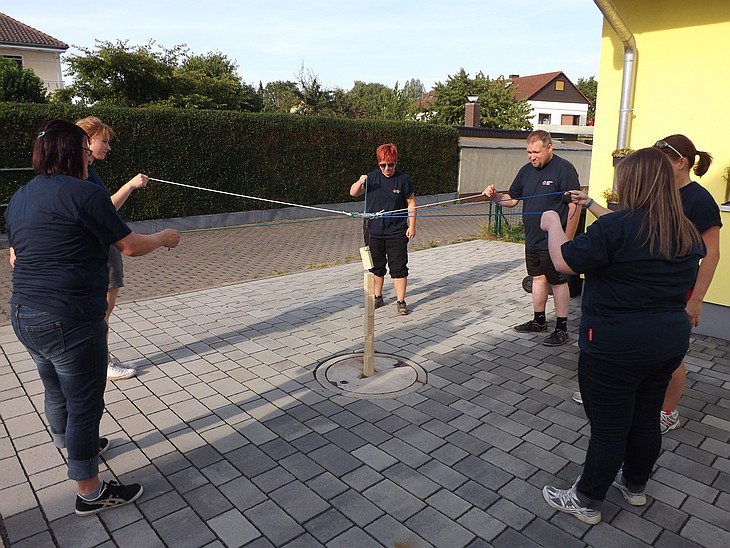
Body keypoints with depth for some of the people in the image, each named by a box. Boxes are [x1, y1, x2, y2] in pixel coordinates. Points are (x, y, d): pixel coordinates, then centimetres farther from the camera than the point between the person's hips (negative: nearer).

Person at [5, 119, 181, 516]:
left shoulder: (18, 198, 11)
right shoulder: (83, 193, -15)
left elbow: (16, 258, 20)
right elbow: (131, 246, -11)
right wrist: (165, 237, 7)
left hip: (25, 316, 9)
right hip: (70, 321, -9)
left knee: (56, 391, 26)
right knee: (85, 404, 4)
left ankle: (72, 445, 51)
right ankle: (90, 492, 17)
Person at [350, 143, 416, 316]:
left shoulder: (402, 179, -2)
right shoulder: (372, 177, 2)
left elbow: (411, 203, 3)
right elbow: (353, 193, -2)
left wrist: (412, 226, -3)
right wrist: (360, 183, -24)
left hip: (397, 232, -2)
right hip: (373, 232, 2)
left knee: (399, 267, 1)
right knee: (376, 267, 13)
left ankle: (400, 301, 11)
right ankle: (377, 297, 28)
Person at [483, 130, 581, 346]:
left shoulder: (564, 169, -12)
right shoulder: (527, 170, 9)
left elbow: (575, 206, -15)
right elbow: (512, 199, 14)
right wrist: (495, 196, -7)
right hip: (532, 239, 7)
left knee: (558, 282, 1)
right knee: (538, 278, 16)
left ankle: (561, 329, 10)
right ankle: (539, 321, 30)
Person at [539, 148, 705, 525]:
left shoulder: (618, 227, -22)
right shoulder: (689, 234, 4)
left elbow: (564, 261, -20)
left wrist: (553, 224, -2)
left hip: (616, 346, -7)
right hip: (672, 340, 8)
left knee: (608, 428, 6)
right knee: (646, 420, 22)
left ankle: (587, 501, 23)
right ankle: (635, 485, 43)